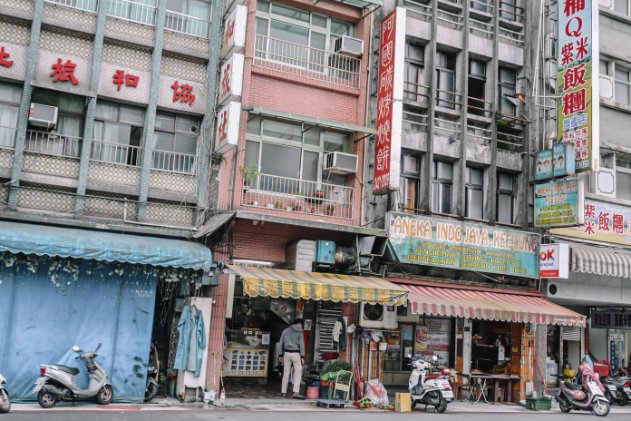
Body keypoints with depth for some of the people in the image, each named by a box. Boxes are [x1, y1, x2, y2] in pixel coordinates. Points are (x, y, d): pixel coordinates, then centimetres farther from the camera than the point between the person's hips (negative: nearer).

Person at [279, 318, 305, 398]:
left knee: (286, 373, 10)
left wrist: (281, 355, 15)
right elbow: (301, 345, -7)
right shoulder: (300, 332, -3)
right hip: (296, 353, -4)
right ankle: (296, 392, -14)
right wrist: (302, 357, -6)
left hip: (287, 353, 4)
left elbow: (281, 343, 10)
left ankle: (283, 392, 14)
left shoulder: (285, 331, 9)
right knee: (298, 372, -3)